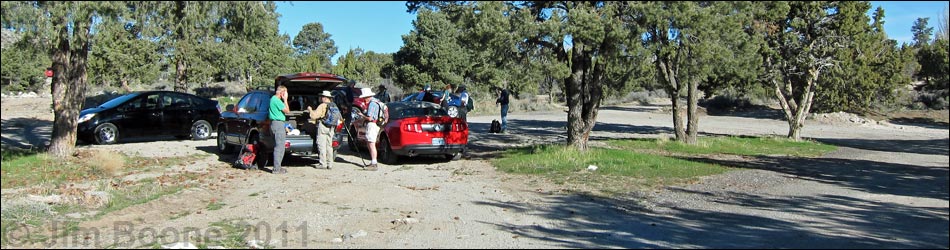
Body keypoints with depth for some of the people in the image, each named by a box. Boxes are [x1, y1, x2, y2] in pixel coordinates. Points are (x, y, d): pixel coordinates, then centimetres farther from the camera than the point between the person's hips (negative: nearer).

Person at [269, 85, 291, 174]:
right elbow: (287, 111, -13)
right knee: (279, 147, -8)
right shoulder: (277, 100, -15)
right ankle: (276, 169, -7)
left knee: (278, 147, 14)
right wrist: (285, 100, -8)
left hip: (275, 123, 11)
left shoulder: (273, 99, 18)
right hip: (278, 124, -11)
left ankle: (277, 167, 17)